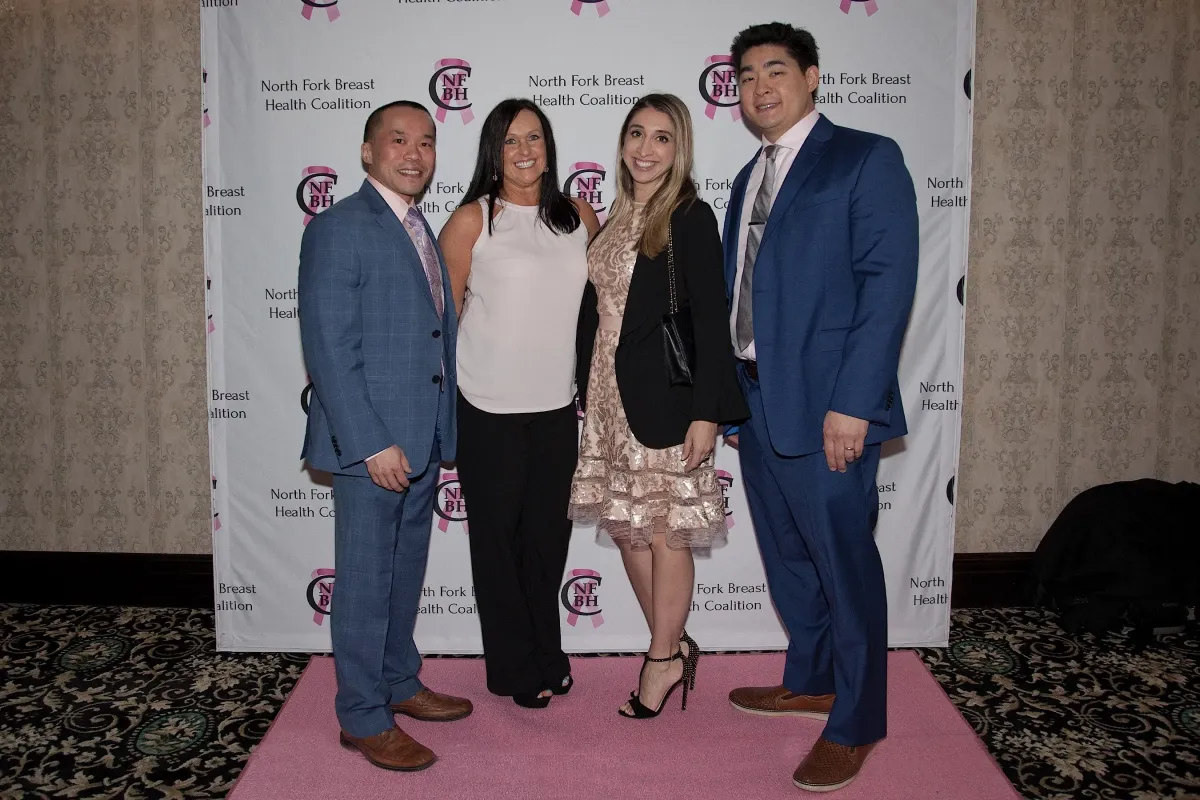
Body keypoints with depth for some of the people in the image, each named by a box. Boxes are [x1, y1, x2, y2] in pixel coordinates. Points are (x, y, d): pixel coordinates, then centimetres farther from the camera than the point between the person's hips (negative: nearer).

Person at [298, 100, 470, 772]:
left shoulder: (423, 231, 15)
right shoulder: (338, 229, -11)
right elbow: (329, 348, -17)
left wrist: (442, 431, 12)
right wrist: (373, 444, -20)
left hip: (424, 440, 8)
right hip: (372, 443, -8)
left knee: (406, 572, 19)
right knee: (365, 580, 3)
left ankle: (399, 683, 35)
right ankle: (363, 717, 17)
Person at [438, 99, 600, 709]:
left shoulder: (579, 218, 5)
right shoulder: (471, 220, -6)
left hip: (558, 406, 4)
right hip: (488, 408, -3)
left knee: (549, 535, 14)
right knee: (498, 538, 8)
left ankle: (547, 656, 33)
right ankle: (515, 670, 25)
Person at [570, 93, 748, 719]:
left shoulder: (690, 217, -8)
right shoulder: (618, 218, 13)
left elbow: (710, 319, -12)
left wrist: (706, 412, -17)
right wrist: (588, 391, 14)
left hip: (664, 396, -7)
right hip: (611, 396, 8)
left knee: (665, 530, 2)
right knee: (627, 525, 12)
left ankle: (663, 659, 20)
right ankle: (673, 647, 28)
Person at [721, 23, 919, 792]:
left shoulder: (867, 158, -5)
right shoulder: (750, 178, 17)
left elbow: (889, 285, -13)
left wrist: (852, 404, -19)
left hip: (826, 404, -7)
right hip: (756, 399, 8)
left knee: (844, 562, 2)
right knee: (788, 556, 18)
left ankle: (855, 722, 19)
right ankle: (810, 682, 37)